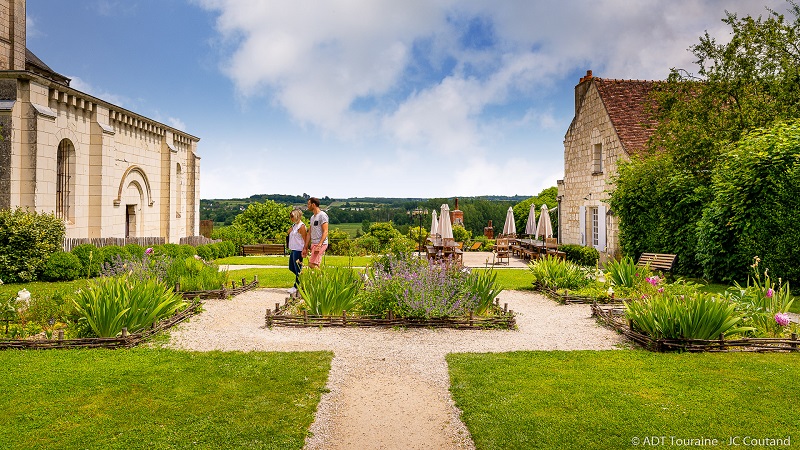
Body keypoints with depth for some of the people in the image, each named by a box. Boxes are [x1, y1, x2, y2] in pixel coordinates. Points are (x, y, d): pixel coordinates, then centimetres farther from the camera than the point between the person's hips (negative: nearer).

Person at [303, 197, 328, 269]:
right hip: (313, 244, 9)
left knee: (312, 265, -17)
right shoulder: (312, 217, 20)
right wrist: (305, 248, 18)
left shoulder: (322, 215, -8)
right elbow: (309, 233, 21)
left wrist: (319, 245, -24)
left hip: (321, 244, -9)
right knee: (315, 266, 7)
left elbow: (325, 232, -15)